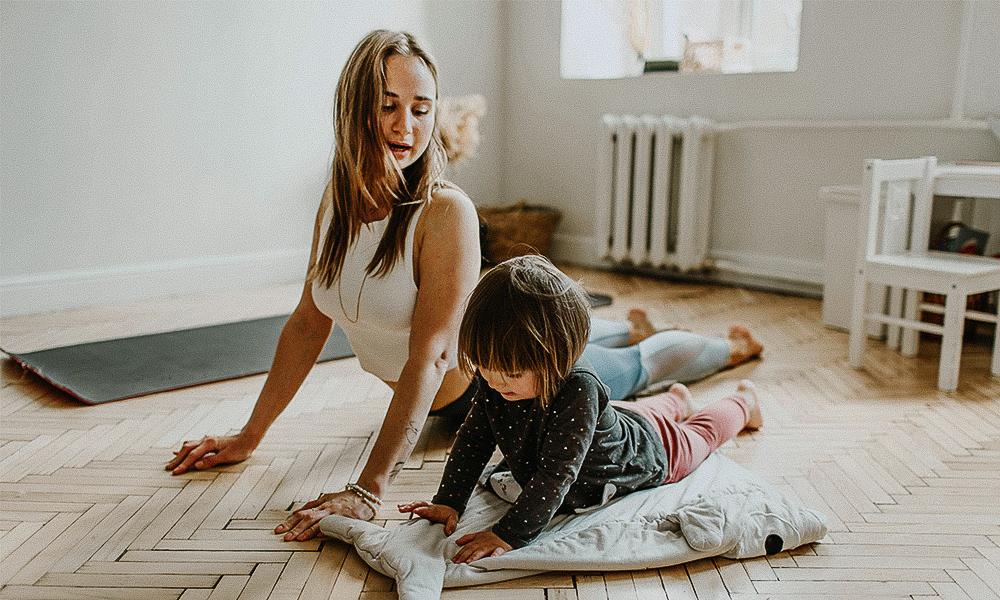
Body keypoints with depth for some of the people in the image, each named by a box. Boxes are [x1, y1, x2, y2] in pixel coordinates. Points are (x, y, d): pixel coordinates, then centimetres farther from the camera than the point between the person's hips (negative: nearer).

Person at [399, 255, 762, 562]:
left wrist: (509, 535, -52)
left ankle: (743, 401, 56)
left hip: (646, 452, -4)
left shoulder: (577, 389, -49)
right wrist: (448, 502, -25)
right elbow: (474, 437, -19)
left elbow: (555, 475, -49)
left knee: (698, 434, 27)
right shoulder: (497, 374, -29)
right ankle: (675, 400, 65)